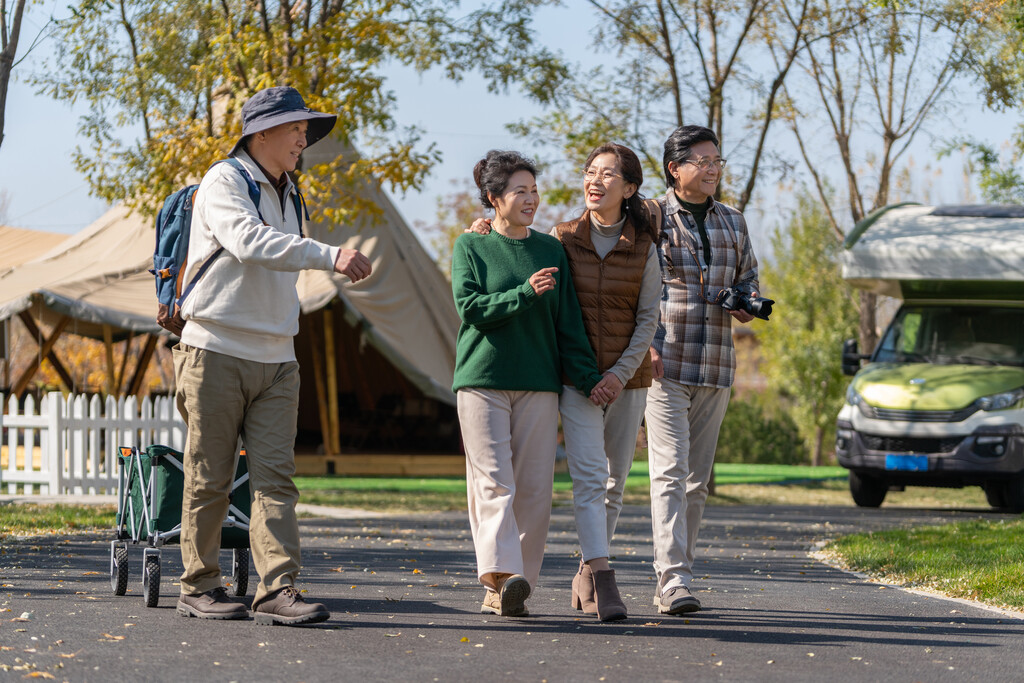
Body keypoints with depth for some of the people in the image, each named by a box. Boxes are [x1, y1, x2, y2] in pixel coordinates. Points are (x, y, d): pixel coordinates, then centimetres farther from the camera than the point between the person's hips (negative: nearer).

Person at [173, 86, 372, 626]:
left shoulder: (286, 193, 18)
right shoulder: (224, 183, -7)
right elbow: (250, 242, -26)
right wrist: (330, 255, -36)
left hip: (275, 359, 6)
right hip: (217, 352, -6)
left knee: (276, 476, -5)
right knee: (209, 479, 0)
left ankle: (277, 590, -11)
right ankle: (199, 588, 9)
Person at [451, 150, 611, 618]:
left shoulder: (551, 251, 13)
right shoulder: (470, 247, 5)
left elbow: (568, 320, 12)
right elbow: (471, 307, -7)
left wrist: (587, 376, 3)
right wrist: (525, 293, -18)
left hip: (538, 384, 3)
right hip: (482, 380, -3)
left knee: (534, 488, -3)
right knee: (493, 480, -13)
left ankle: (504, 591, 2)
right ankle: (500, 575, -24)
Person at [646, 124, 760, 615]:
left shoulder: (732, 222, 15)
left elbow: (748, 276, 26)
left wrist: (748, 303, 2)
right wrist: (647, 345, -14)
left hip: (715, 367, 6)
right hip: (663, 364, -6)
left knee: (697, 478, 9)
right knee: (670, 472, -14)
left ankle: (672, 578, 17)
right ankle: (673, 584, -20)